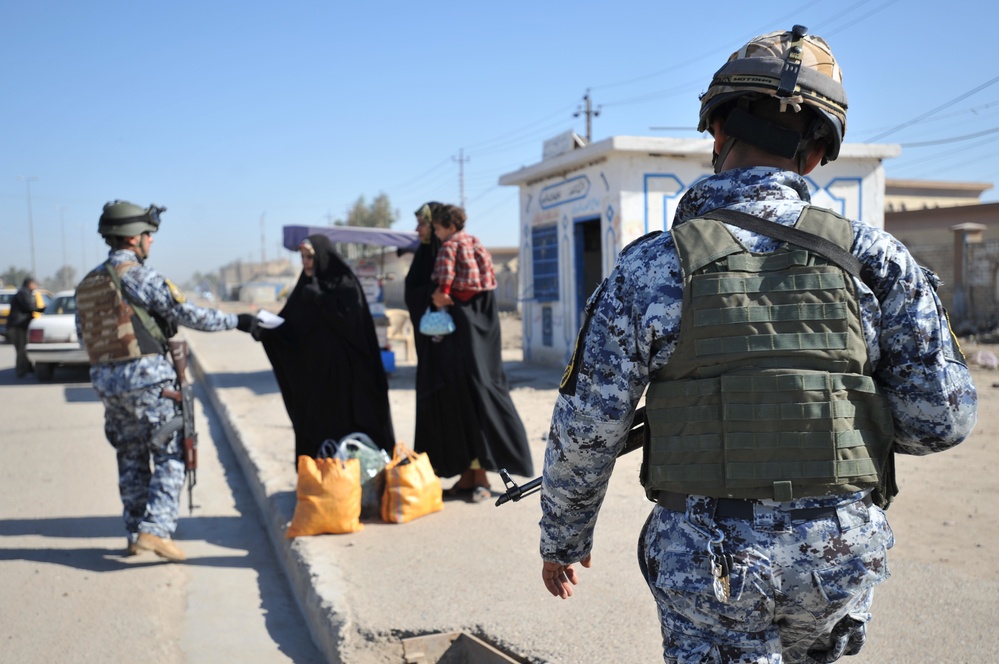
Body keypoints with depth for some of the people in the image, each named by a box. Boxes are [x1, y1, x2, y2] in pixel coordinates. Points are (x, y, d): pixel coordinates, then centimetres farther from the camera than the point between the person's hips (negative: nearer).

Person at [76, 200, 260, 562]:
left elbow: (82, 333, 18)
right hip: (146, 378, -7)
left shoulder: (87, 284, 12)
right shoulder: (138, 276, -11)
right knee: (170, 455, -2)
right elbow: (187, 314, -14)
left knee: (132, 458, 15)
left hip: (106, 380, 8)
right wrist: (236, 321, -6)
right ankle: (154, 529, -11)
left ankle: (135, 534, 20)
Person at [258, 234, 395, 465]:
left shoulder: (344, 282, -5)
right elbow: (289, 325, 6)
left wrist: (316, 297, -16)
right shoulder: (306, 287, 12)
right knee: (315, 426, 4)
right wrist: (265, 330, -12)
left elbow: (347, 315, -21)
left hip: (342, 367, -6)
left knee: (345, 424, -4)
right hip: (313, 367, 6)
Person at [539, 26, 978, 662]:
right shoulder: (874, 257, -5)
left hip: (706, 560, -2)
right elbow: (942, 418, -3)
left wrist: (563, 539, 10)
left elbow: (586, 431, -5)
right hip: (842, 558, 3)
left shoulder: (649, 269, -9)